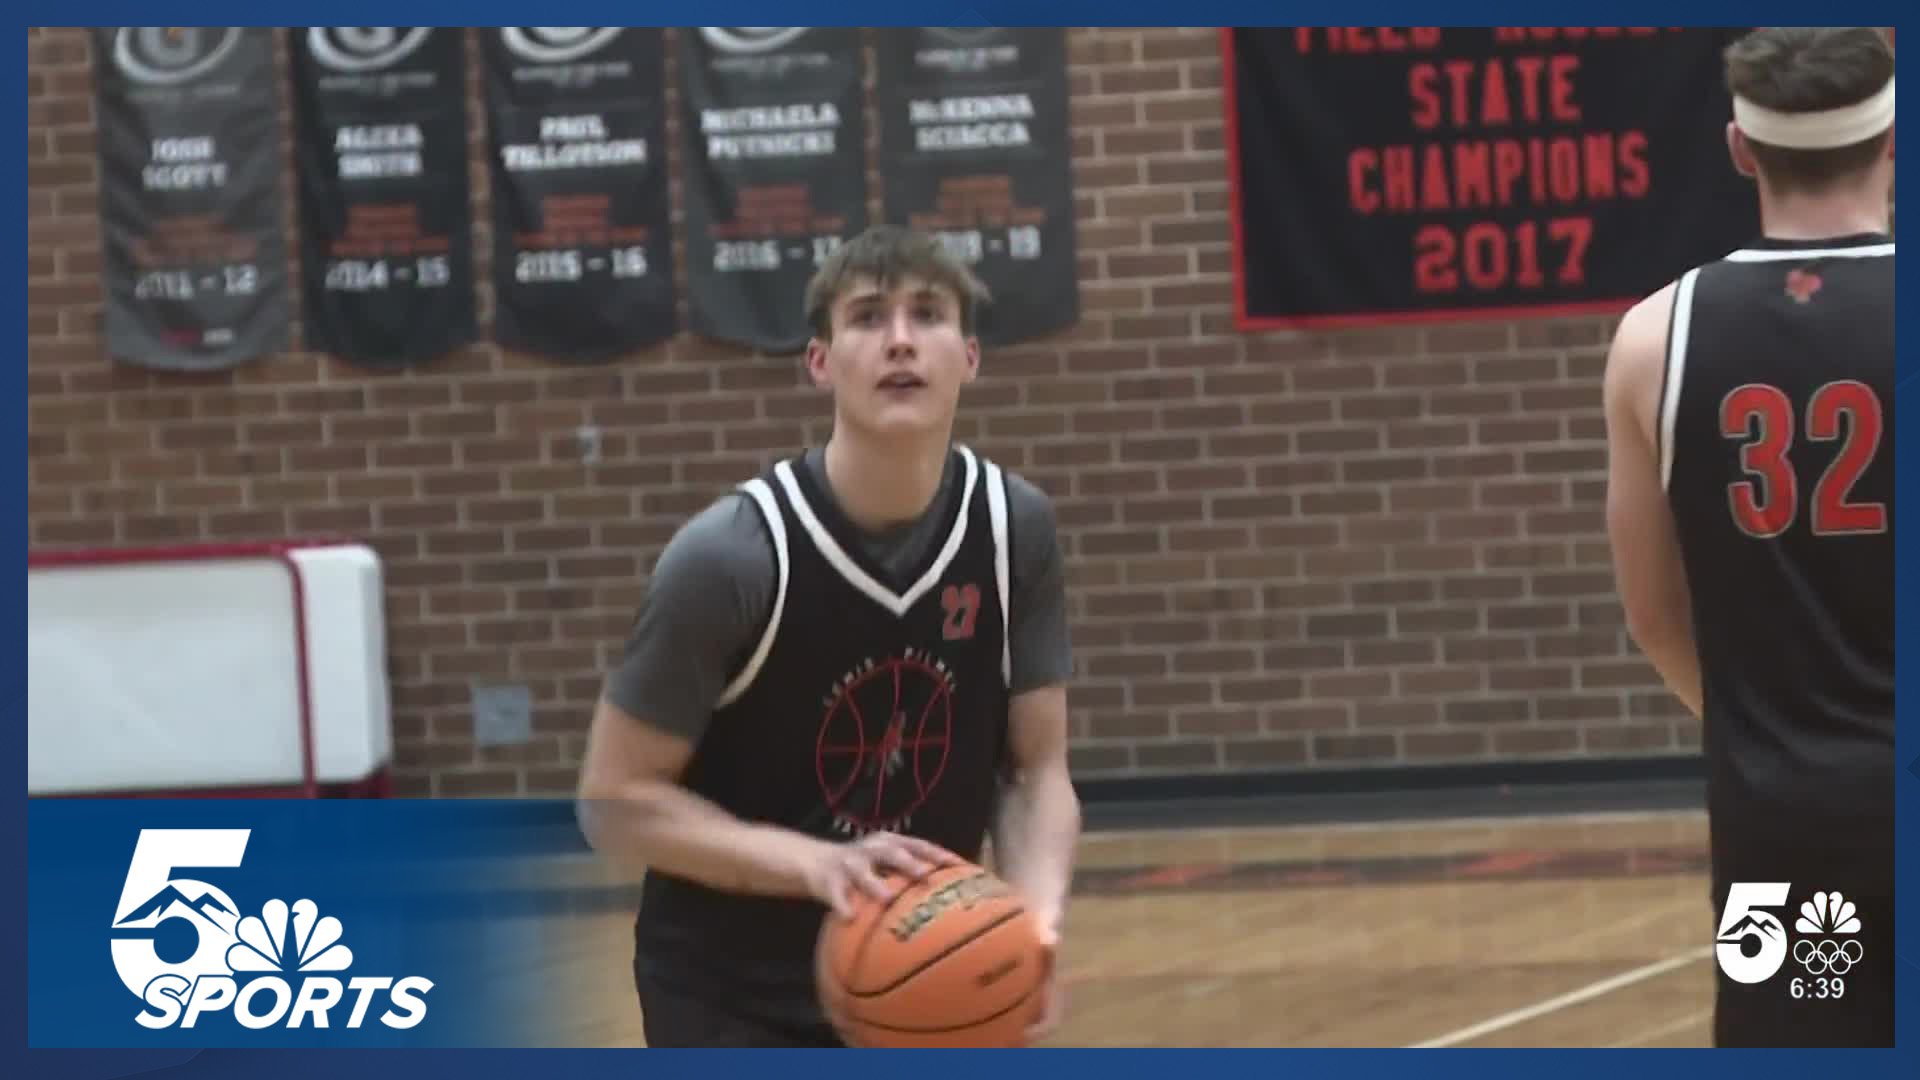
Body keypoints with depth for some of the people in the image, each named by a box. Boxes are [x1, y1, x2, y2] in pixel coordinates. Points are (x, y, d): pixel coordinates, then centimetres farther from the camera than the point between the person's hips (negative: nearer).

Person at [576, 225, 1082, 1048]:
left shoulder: (1014, 530, -6)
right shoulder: (730, 554, -20)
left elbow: (1035, 771, 0)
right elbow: (615, 800, -15)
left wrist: (1036, 916, -21)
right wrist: (815, 863, -29)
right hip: (736, 1001, -5)